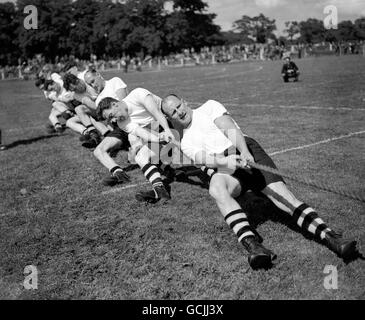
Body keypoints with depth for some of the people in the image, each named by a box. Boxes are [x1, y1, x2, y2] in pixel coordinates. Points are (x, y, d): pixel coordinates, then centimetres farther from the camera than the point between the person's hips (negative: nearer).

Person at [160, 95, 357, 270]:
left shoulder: (208, 107, 22)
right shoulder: (186, 143, 25)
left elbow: (230, 129, 3)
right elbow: (204, 158, 1)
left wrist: (244, 152, -18)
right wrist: (225, 161, -24)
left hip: (247, 152, 0)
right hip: (222, 167, 0)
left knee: (280, 193, -21)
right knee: (216, 189, -36)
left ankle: (330, 237, -30)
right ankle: (252, 245, -51)